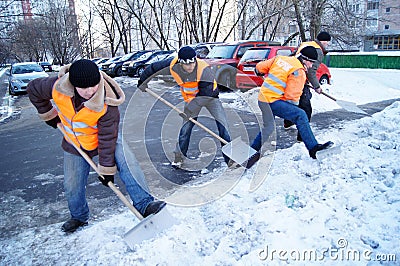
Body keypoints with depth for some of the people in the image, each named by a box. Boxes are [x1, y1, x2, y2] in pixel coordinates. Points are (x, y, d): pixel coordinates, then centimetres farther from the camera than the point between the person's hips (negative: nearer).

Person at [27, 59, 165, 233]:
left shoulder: (107, 105, -34)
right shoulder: (57, 86, -26)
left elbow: (107, 138, -28)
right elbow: (33, 89, -3)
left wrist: (107, 169, -22)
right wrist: (48, 115, 3)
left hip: (105, 138, -3)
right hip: (74, 144, 3)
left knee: (127, 163, -29)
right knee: (72, 185, 11)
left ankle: (143, 204, -26)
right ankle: (79, 217, 36)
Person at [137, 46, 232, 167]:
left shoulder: (204, 69, -33)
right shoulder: (173, 65, -22)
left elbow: (205, 93, -31)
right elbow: (153, 68, -7)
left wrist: (190, 109, -33)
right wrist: (143, 81, 3)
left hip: (210, 96, -2)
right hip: (191, 98, 3)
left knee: (222, 125, -12)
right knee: (186, 125, -4)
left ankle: (229, 158, -5)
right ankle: (179, 155, 14)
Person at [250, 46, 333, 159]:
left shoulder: (280, 58, 10)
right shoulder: (299, 72, -10)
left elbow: (260, 67, 15)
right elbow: (292, 95, -13)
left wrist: (259, 71, 36)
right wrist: (294, 106, 3)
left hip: (262, 98, 9)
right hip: (273, 101, -9)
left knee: (268, 127, 23)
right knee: (300, 115, -14)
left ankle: (253, 149, 35)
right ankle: (313, 148, -17)